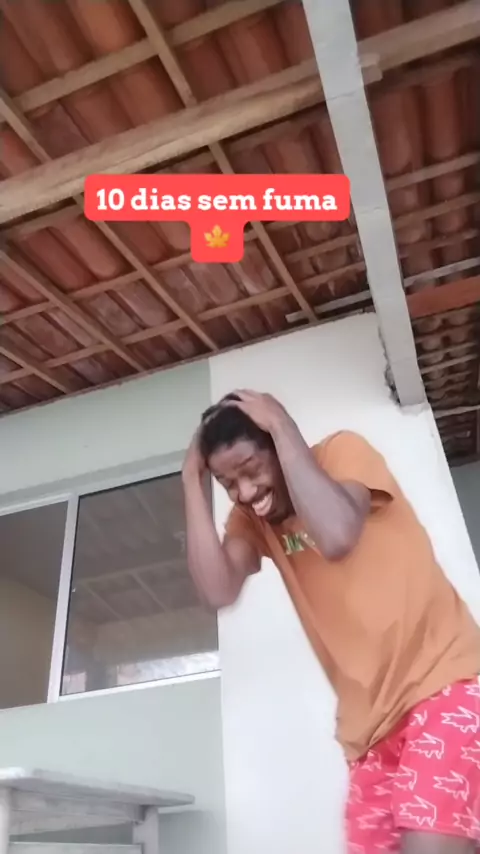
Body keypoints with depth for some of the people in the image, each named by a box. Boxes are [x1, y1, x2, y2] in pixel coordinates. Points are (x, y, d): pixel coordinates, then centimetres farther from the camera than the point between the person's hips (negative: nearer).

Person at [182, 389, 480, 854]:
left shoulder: (343, 450, -9)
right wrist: (192, 479, -12)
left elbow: (336, 536, -30)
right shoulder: (250, 518, 5)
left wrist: (282, 426, -21)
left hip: (442, 682, -5)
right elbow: (219, 591, -14)